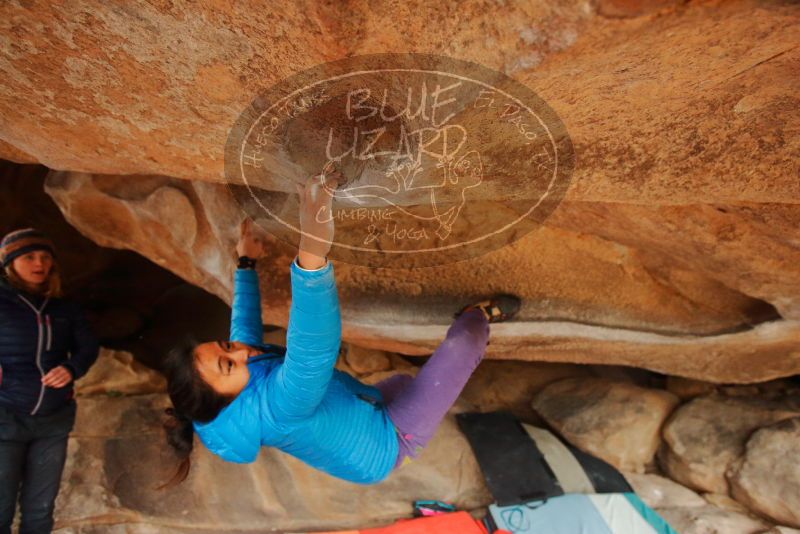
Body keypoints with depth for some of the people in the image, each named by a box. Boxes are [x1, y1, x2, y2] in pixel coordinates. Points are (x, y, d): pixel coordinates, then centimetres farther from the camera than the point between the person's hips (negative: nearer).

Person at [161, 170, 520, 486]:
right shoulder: (274, 406, -40)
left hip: (366, 415, 8)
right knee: (460, 344, -10)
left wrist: (246, 264, 10)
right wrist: (312, 252, -72)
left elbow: (245, 325, 5)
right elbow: (313, 349, -60)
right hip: (387, 443, -8)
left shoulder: (236, 410, -12)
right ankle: (478, 317, 23)